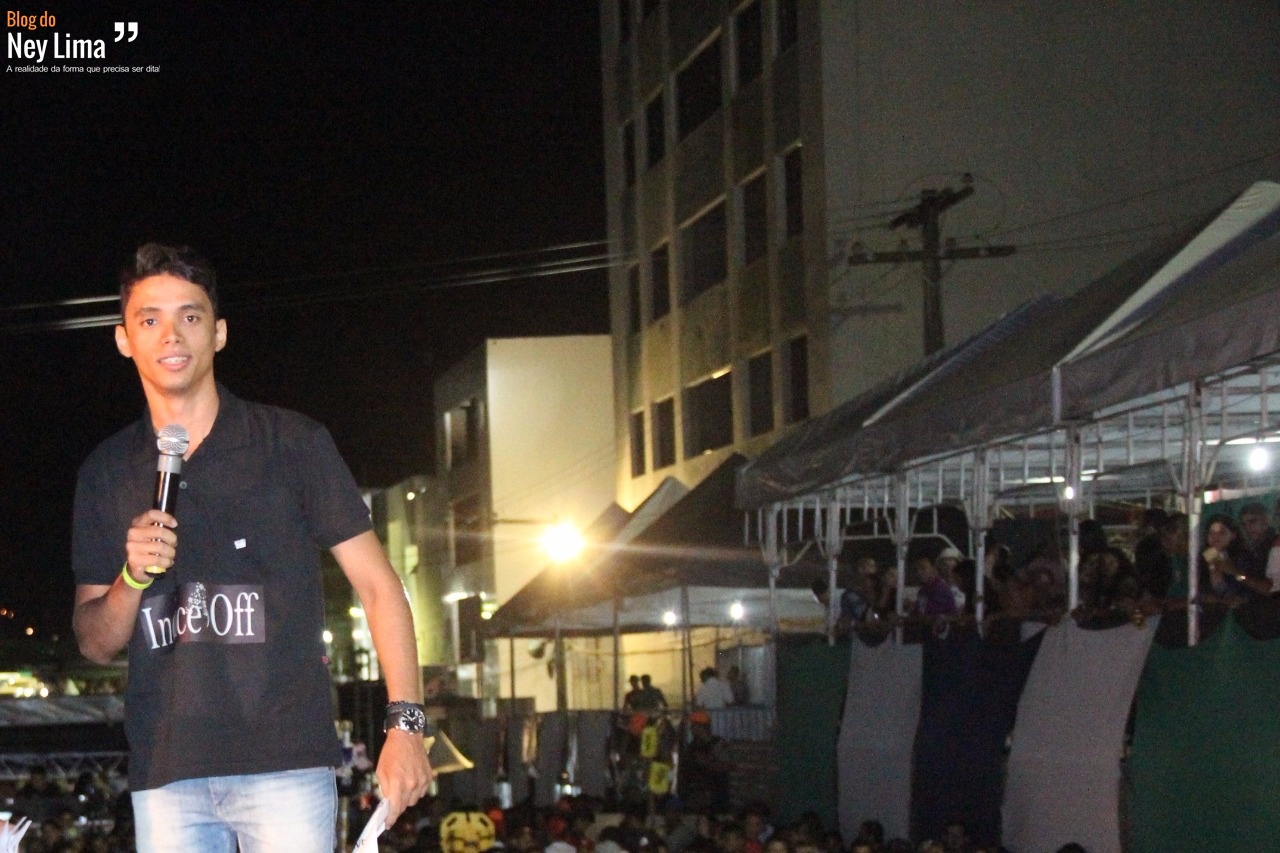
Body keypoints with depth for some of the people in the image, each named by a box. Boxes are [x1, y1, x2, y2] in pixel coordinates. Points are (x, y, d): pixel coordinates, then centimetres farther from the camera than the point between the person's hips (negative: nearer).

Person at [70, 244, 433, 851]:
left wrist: (405, 724, -8)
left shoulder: (292, 443, 3)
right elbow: (95, 643, 15)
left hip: (285, 758, -3)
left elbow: (377, 586, 2)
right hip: (164, 772, 3)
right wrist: (133, 578, -6)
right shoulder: (107, 471, 12)